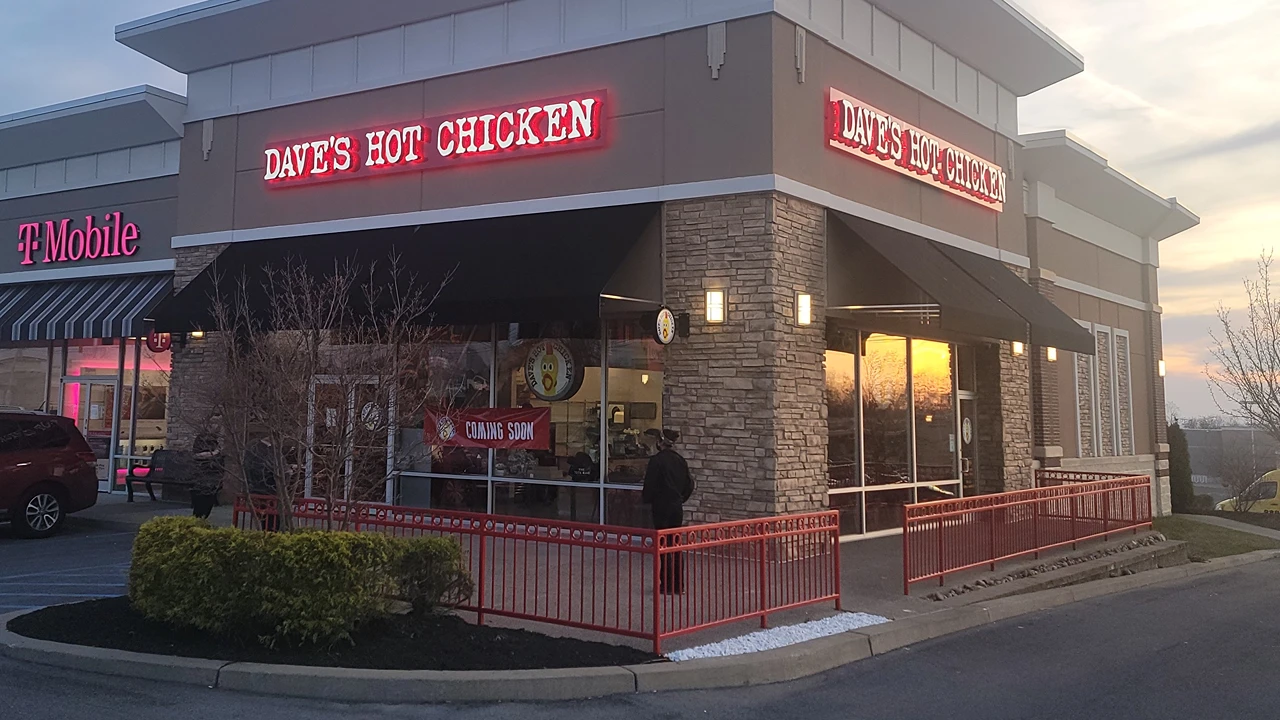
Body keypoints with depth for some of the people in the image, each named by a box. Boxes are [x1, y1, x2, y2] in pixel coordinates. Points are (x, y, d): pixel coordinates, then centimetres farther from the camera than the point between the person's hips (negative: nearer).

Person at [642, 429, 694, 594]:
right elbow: (689, 484, 9)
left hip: (661, 507, -6)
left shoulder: (656, 460, -14)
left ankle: (667, 585, 1)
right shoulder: (680, 461, 5)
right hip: (677, 507, 6)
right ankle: (678, 585, 16)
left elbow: (650, 484, -14)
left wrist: (645, 498, 4)